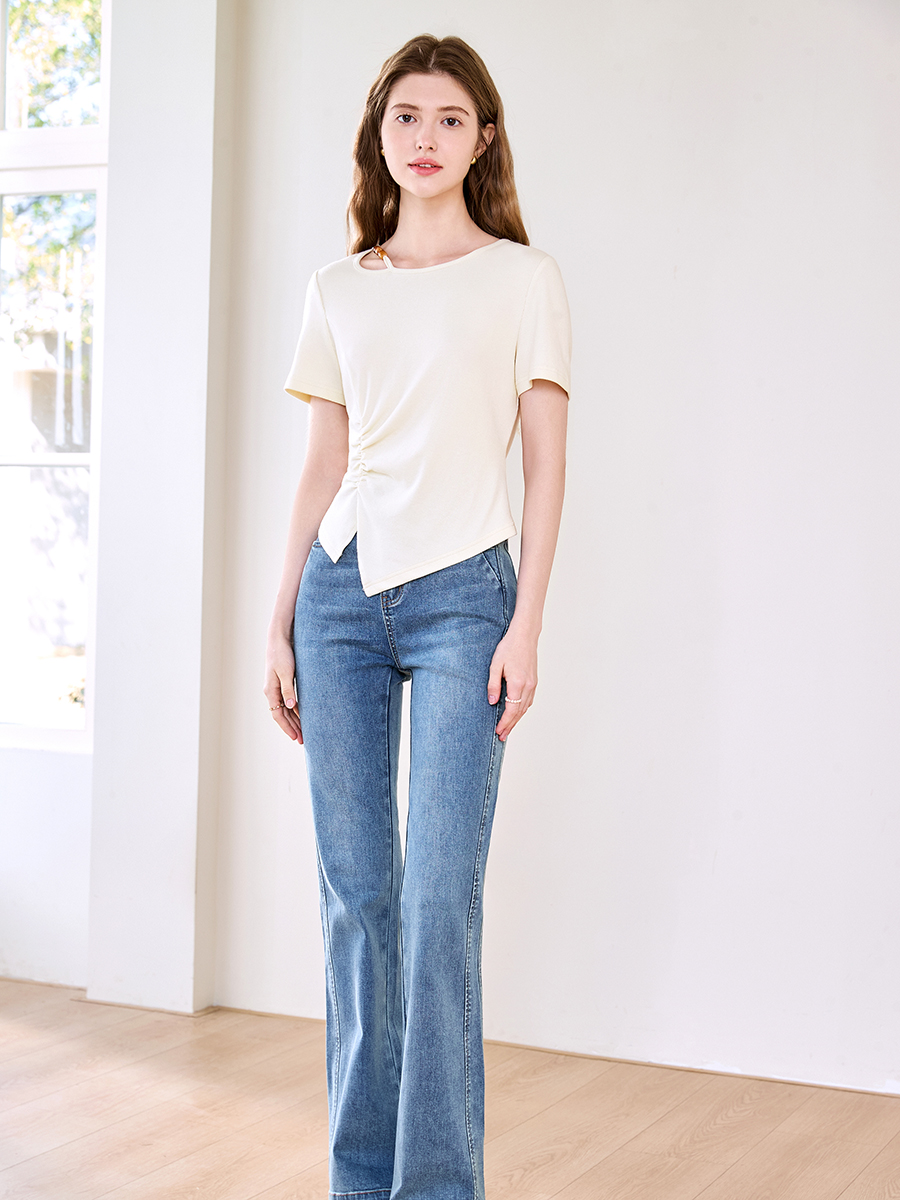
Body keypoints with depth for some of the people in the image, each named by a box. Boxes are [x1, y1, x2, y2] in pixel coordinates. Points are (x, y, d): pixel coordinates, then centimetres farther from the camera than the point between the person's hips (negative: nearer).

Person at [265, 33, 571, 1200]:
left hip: (460, 594, -3)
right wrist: (282, 621, 9)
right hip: (342, 587, 4)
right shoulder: (339, 290, 14)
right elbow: (323, 466, 14)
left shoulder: (522, 277, 4)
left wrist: (527, 625, -9)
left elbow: (546, 460, 0)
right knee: (355, 889, 6)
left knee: (440, 897, -9)